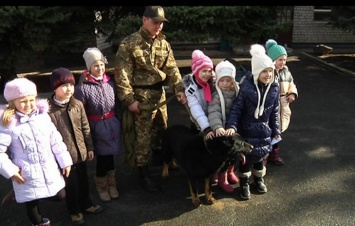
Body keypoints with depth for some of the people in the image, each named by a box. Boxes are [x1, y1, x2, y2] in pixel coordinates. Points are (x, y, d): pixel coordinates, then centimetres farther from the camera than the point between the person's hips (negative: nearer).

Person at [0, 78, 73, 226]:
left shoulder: (43, 115, -2)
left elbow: (56, 141, 3)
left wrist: (65, 161, 5)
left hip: (50, 171, 4)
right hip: (27, 175, -4)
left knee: (60, 196, 15)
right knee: (31, 203, 14)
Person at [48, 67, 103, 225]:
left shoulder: (78, 105, -2)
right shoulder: (48, 109, -17)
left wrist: (89, 147, 10)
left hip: (80, 151, 5)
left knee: (83, 181, 21)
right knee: (71, 184, 11)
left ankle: (85, 204, 44)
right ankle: (74, 210, 34)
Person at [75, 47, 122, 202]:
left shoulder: (110, 82, 1)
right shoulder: (83, 88, -15)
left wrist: (119, 122, 13)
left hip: (113, 124, 4)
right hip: (97, 127, -4)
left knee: (110, 156, 14)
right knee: (102, 157, 6)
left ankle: (111, 185, 36)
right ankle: (102, 187, 32)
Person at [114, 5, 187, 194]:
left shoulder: (163, 44, 7)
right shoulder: (129, 44, -12)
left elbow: (172, 69, 6)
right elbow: (122, 74, -14)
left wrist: (179, 89, -8)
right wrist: (129, 100, -18)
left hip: (160, 93, 6)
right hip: (141, 95, -6)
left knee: (162, 130, 20)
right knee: (144, 136, 0)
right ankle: (144, 174, 14)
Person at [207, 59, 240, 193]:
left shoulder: (237, 93, 0)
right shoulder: (216, 96, -14)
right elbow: (214, 113, -26)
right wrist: (217, 127, -41)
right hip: (223, 130, -5)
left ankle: (230, 171, 43)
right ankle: (222, 178, 21)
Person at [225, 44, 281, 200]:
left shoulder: (274, 87, -5)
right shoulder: (246, 86, -18)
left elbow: (274, 111, 5)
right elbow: (236, 108, -16)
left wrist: (276, 130, 8)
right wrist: (231, 126, -28)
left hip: (264, 130, 4)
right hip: (247, 129, -3)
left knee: (260, 155, 16)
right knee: (246, 157, 6)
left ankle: (259, 179, 42)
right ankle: (244, 183, 29)